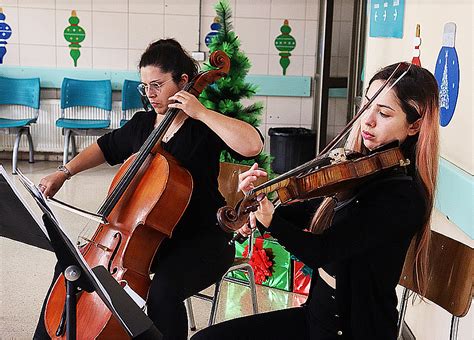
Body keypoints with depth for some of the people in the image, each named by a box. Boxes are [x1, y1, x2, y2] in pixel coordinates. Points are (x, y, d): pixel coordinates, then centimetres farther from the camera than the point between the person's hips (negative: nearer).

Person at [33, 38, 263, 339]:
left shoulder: (203, 126, -11)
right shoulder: (141, 124, 9)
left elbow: (253, 145, -29)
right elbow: (105, 148, 25)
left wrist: (201, 112, -27)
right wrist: (64, 172, 14)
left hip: (201, 240, -6)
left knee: (162, 292, -35)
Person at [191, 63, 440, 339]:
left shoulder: (403, 197, -22)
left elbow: (321, 252, -24)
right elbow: (311, 211, 11)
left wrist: (270, 220, -39)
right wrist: (260, 202, -7)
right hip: (317, 311, 7)